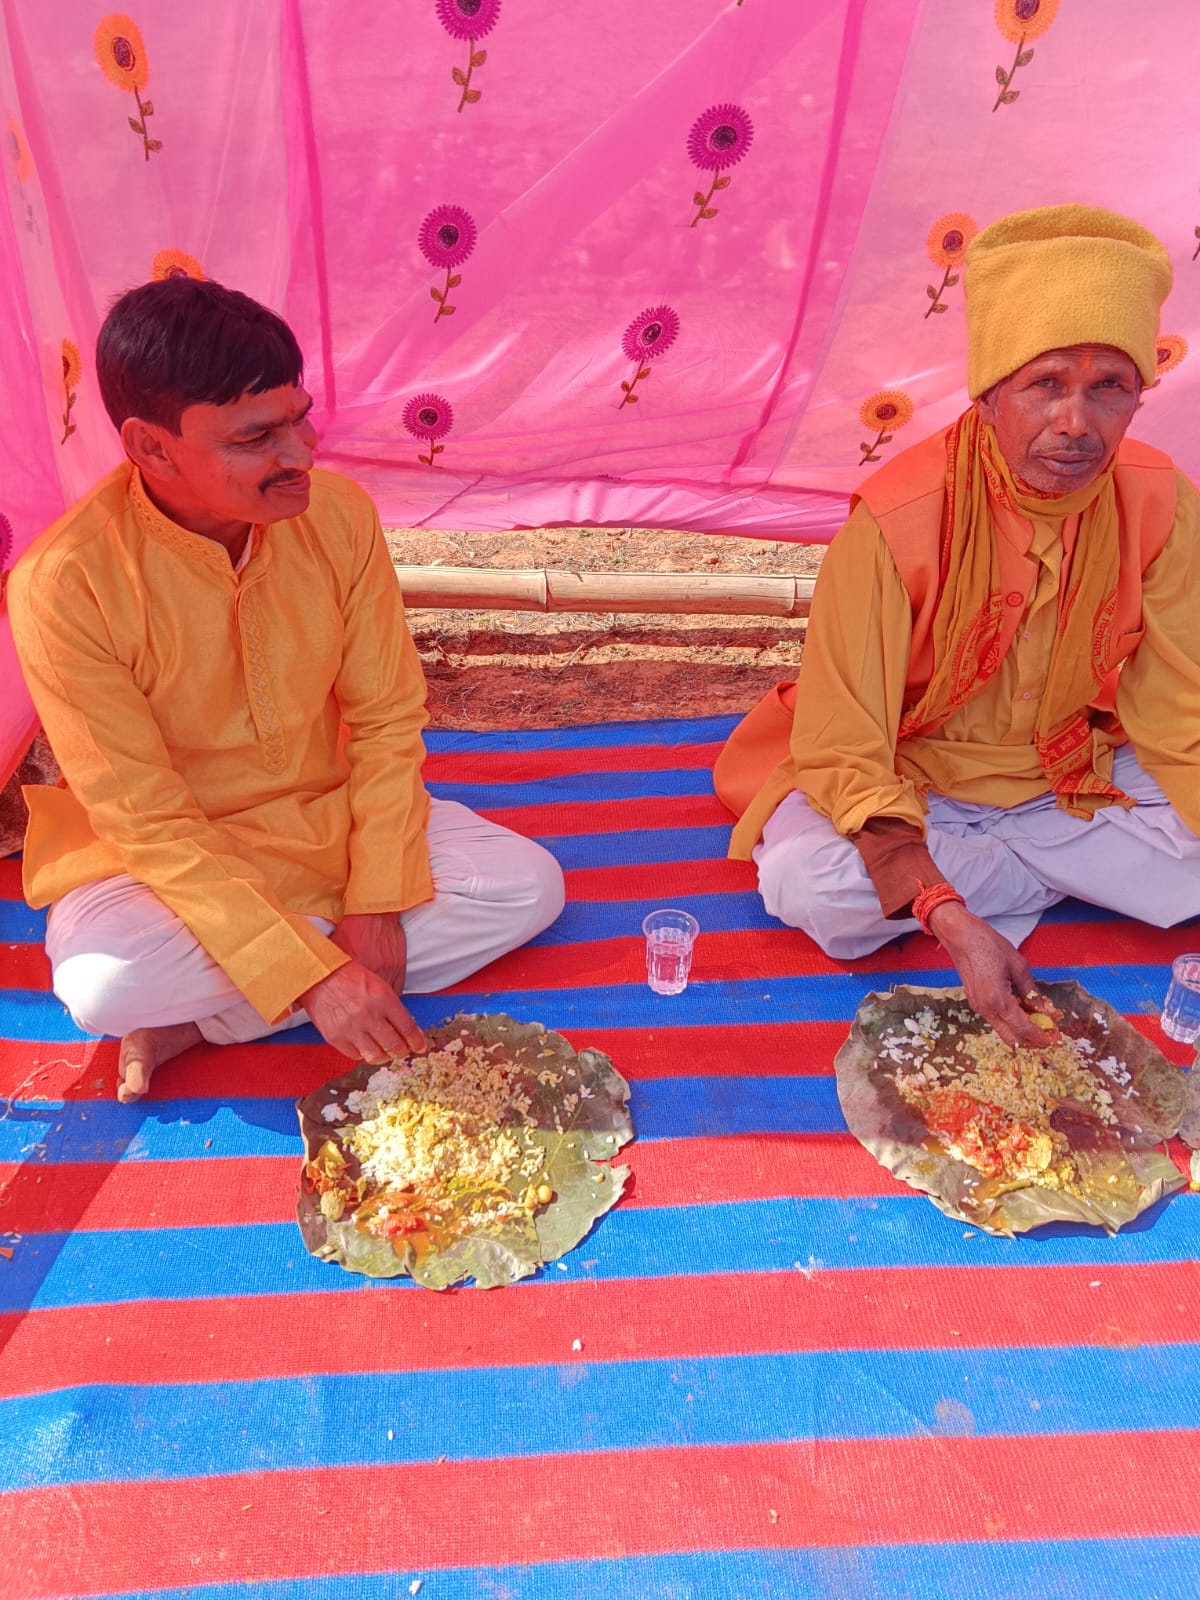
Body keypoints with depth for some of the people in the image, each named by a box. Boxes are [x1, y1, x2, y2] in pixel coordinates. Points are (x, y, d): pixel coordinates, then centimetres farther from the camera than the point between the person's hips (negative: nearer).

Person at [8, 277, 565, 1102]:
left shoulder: (338, 511, -15)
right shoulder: (64, 585, -24)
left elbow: (387, 720, -8)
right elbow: (149, 822, -22)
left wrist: (377, 902, -17)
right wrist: (312, 975, -28)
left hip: (331, 820, 5)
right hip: (166, 859, -4)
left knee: (528, 886, -13)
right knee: (105, 986, -34)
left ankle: (200, 1019, -10)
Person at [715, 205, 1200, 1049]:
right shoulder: (897, 519, -26)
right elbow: (842, 751, -26)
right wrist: (954, 925, -36)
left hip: (1074, 778, 3)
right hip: (908, 782, -2)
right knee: (806, 887, -31)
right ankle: (1081, 869, -10)